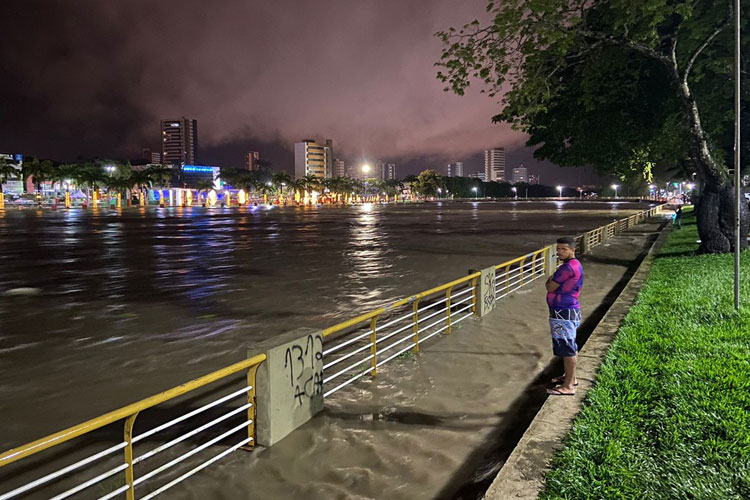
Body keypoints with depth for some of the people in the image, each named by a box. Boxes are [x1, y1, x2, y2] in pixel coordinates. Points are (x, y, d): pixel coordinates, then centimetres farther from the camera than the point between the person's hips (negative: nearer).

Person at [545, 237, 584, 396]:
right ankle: (570, 377, 34)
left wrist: (549, 280, 3)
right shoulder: (575, 265, 13)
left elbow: (550, 287, -14)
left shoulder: (568, 267, -21)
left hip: (564, 314, -11)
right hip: (568, 312, 11)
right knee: (570, 347, 21)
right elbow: (557, 286, 18)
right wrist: (552, 281, 1)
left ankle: (568, 386, 1)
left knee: (567, 349, -5)